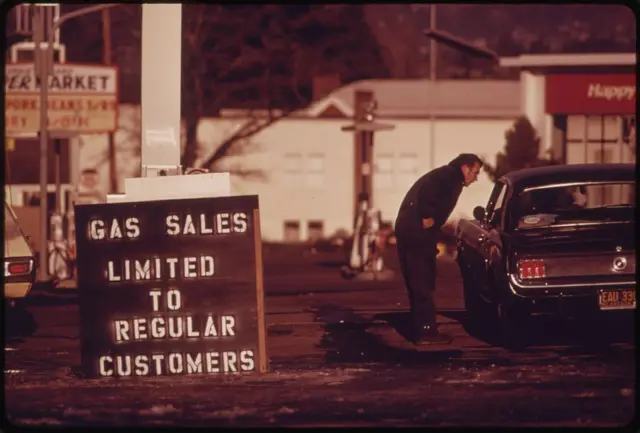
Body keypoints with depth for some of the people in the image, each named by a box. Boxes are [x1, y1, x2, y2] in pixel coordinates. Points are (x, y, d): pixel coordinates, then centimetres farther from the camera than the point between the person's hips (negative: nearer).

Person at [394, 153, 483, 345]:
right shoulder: (451, 177, -6)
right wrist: (427, 218, -18)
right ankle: (426, 331, -5)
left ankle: (421, 329, 20)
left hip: (408, 230, 10)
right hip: (417, 232, -10)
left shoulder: (445, 176, 25)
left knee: (417, 283, 14)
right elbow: (427, 191, -23)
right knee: (422, 283, -6)